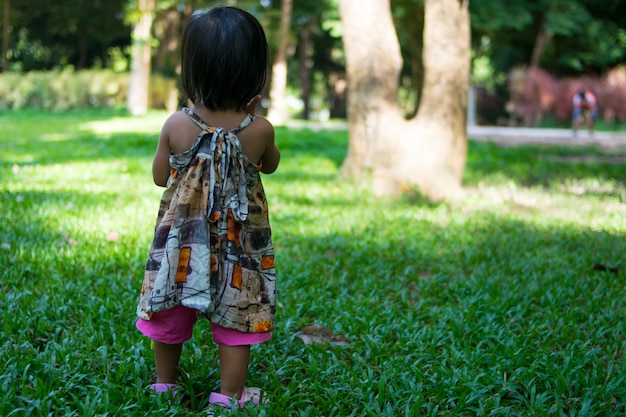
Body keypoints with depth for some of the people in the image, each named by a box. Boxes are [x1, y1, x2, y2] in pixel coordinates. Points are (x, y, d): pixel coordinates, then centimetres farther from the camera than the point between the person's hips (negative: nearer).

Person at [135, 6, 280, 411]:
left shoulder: (176, 126, -15)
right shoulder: (259, 130, -16)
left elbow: (160, 176, 1)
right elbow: (271, 165, 7)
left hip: (182, 239, 2)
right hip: (239, 242, -1)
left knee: (171, 313, 19)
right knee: (236, 315, 12)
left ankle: (165, 384, 35)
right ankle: (229, 394, 18)